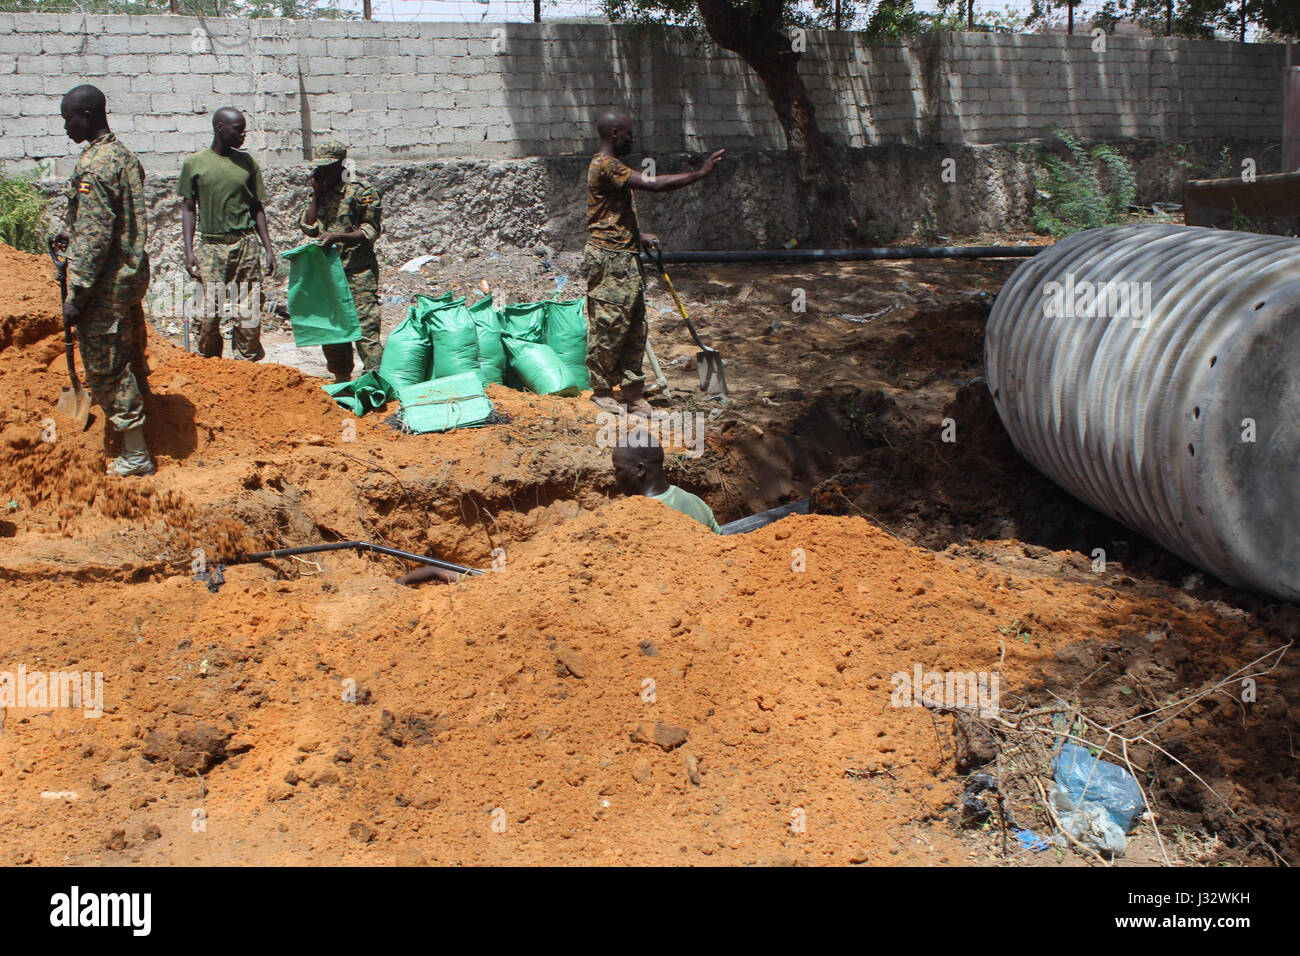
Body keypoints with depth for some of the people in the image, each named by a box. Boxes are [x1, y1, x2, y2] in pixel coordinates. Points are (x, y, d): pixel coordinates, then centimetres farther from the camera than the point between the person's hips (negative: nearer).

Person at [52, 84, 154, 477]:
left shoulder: (93, 166, -20)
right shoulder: (125, 156, 9)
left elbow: (95, 238, -24)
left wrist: (76, 295, -21)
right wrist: (71, 232, 23)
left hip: (106, 285, -9)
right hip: (132, 275, 9)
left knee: (106, 369, 0)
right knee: (130, 361, 18)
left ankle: (135, 456, 4)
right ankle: (136, 445, 31)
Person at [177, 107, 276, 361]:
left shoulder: (247, 162, 10)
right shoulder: (195, 163, 4)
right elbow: (188, 209, 8)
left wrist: (268, 248, 10)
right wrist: (189, 251, 0)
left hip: (246, 243, 2)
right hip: (211, 245, -2)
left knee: (249, 313, -1)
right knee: (210, 312, -5)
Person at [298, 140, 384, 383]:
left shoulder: (360, 192, -5)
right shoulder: (321, 194, 15)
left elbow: (371, 231, -10)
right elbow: (309, 228, 7)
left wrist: (336, 237, -20)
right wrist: (317, 193, 2)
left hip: (358, 272, -7)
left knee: (365, 329, -13)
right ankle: (342, 382, 25)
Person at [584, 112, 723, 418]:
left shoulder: (611, 166, 18)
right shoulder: (605, 166, -16)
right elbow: (654, 184, -24)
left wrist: (638, 236, 14)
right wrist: (701, 173, -20)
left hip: (626, 258, 10)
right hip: (608, 259, -10)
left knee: (634, 326, 10)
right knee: (608, 326, -1)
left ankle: (633, 392, 16)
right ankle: (602, 391, 10)